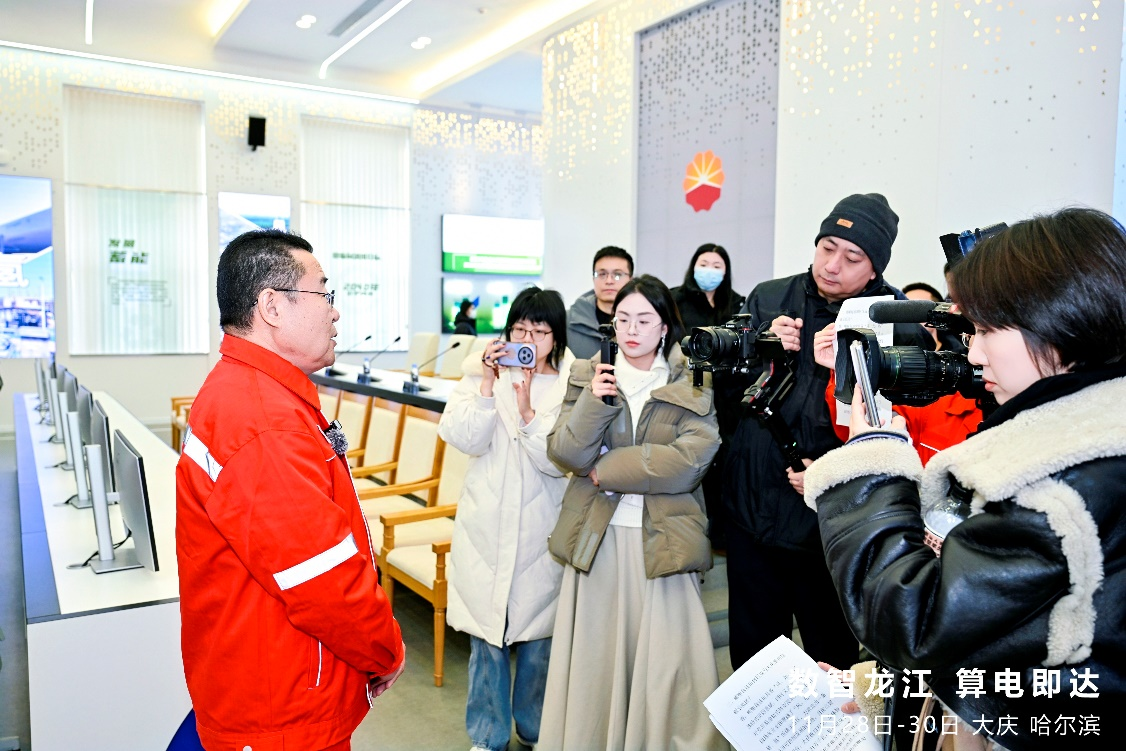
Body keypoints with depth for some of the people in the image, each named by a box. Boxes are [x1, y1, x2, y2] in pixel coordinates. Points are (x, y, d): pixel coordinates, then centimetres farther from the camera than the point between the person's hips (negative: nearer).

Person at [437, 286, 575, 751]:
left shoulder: (571, 383, -7)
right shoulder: (483, 372, -1)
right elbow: (465, 439, -10)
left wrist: (528, 412, -27)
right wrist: (487, 386, -20)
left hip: (542, 530, -1)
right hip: (487, 524, 1)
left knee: (538, 636, 11)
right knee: (486, 632, 11)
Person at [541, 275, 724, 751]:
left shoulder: (692, 385, 2)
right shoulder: (588, 376, 8)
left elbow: (691, 460, -12)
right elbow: (564, 453, -1)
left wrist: (607, 469, -10)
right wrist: (594, 402, -16)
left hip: (663, 539, -1)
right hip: (596, 537, 2)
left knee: (664, 660, 2)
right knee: (595, 657, 7)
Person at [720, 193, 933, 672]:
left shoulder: (899, 323, -7)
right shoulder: (769, 299, 3)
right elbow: (727, 392, 3)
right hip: (752, 511, 3)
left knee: (832, 659, 17)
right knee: (750, 654, 19)